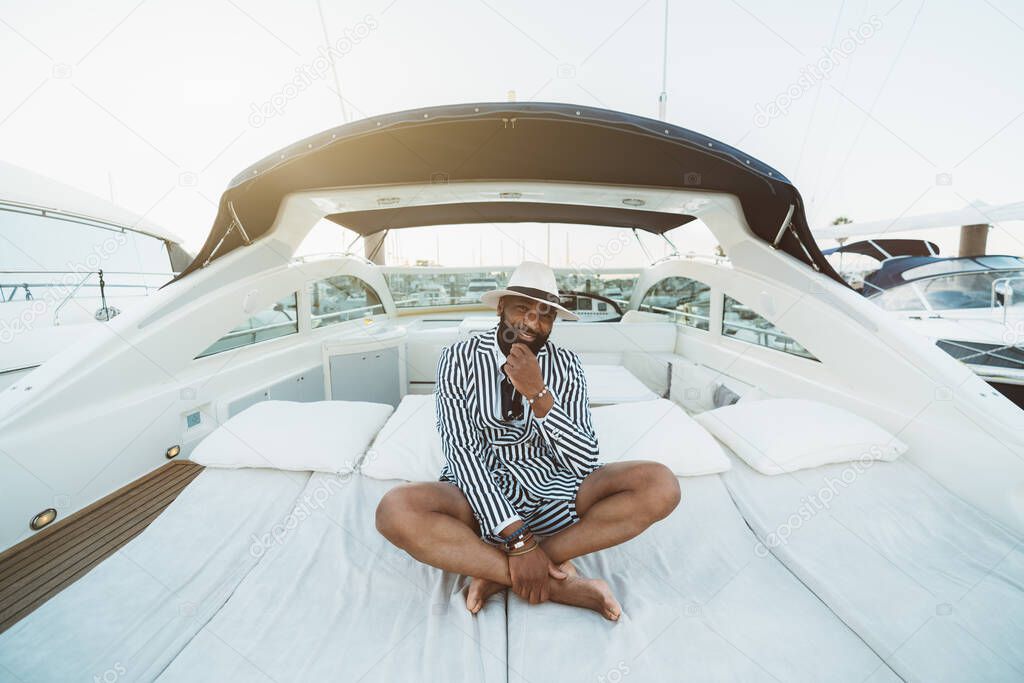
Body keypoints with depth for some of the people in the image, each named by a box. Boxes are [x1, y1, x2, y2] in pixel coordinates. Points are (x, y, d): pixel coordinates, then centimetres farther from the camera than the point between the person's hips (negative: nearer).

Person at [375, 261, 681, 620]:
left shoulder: (567, 365, -1)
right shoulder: (459, 357, -7)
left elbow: (587, 463, -8)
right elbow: (461, 451, -15)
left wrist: (538, 394, -22)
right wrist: (518, 538, -23)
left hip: (555, 492, 2)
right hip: (481, 493, -1)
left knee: (661, 484, -19)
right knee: (395, 509, -31)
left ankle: (498, 573, -17)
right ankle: (562, 584, -19)